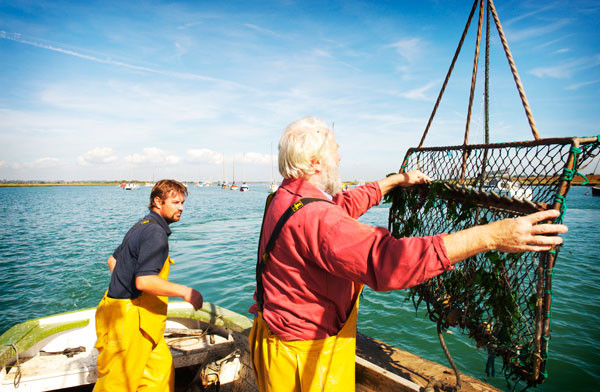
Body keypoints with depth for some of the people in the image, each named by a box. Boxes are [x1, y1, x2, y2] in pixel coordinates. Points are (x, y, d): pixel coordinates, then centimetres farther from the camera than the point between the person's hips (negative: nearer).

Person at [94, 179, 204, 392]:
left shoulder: (142, 226, 13)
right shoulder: (156, 233, -19)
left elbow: (113, 260, 23)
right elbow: (144, 281, -28)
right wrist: (185, 292, -21)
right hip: (129, 319, -10)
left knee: (161, 367, 12)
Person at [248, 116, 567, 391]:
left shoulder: (285, 198, 2)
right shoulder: (313, 217, -32)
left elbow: (345, 204, 15)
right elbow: (384, 259, -42)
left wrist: (396, 181, 23)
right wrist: (491, 236, -40)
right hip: (305, 359, -9)